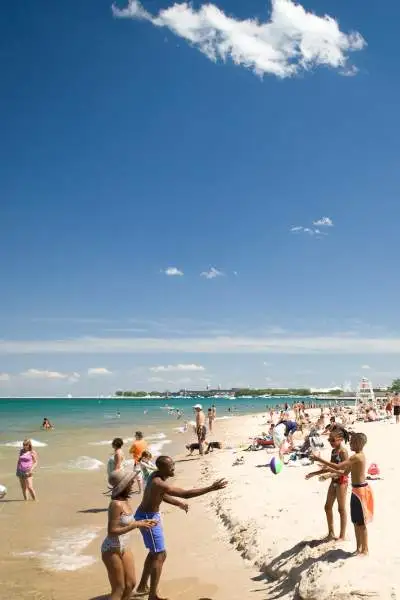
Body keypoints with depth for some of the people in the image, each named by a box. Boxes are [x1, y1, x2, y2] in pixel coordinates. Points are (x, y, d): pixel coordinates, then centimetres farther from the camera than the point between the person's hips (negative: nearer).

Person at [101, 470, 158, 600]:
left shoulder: (125, 501, 3)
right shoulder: (116, 504, -24)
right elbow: (112, 531, -25)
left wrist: (142, 522, 1)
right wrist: (136, 525, -24)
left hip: (124, 547, 9)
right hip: (112, 549, -9)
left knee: (130, 584, 17)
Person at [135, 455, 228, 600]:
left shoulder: (158, 475, -2)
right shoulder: (159, 483, -32)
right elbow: (186, 494, -36)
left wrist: (178, 503, 10)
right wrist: (211, 488, -35)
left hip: (151, 515, 10)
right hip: (148, 517, -10)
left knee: (155, 553, 23)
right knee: (160, 556, -4)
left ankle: (142, 586, 37)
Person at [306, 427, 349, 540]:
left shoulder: (343, 451, -16)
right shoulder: (333, 451, 9)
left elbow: (345, 470, -23)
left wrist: (329, 475, -31)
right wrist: (314, 473, 15)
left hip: (342, 481, -9)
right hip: (334, 481, 9)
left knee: (341, 508, 1)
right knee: (328, 506, 11)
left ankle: (342, 535, 11)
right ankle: (331, 533, 22)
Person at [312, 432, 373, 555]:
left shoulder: (356, 457, -21)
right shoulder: (358, 456, 11)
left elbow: (338, 466, -30)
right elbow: (344, 472, 16)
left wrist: (320, 459, -26)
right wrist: (328, 469, 7)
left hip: (360, 490, -10)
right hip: (357, 490, 10)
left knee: (361, 523, 2)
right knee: (356, 522, 17)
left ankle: (364, 550, 13)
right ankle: (359, 548, 27)